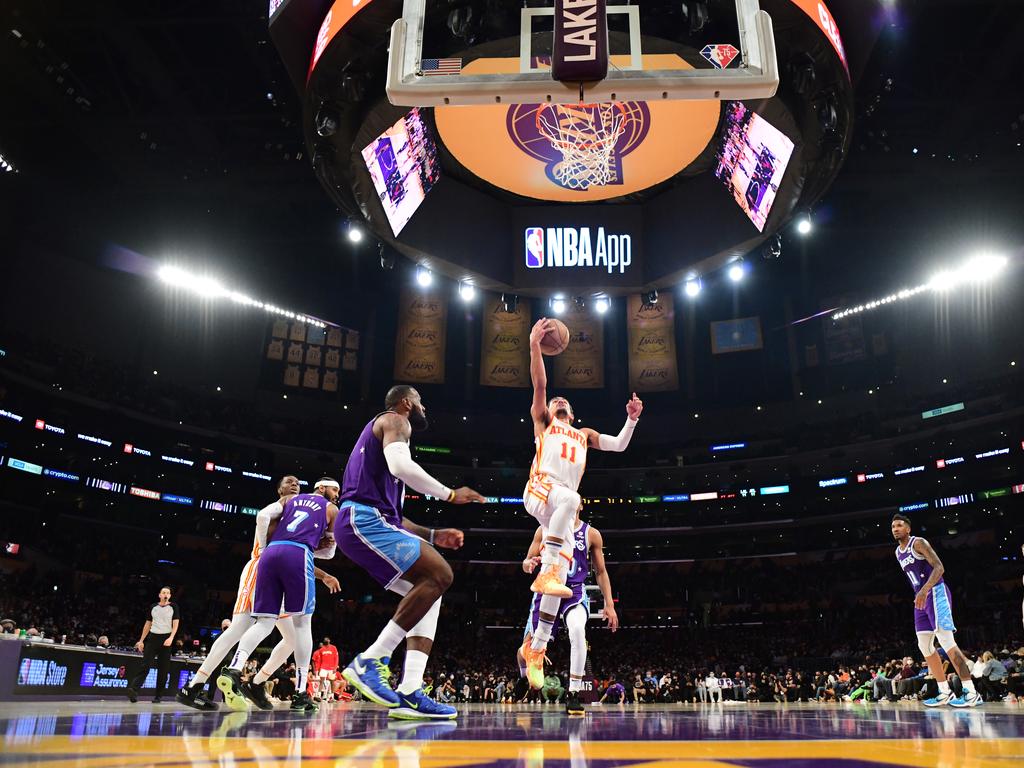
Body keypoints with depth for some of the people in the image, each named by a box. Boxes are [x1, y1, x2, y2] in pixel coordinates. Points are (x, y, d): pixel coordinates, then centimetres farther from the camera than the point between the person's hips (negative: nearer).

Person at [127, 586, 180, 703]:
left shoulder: (173, 607, 3)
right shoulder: (153, 607, 11)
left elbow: (175, 624, -4)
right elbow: (147, 624, 17)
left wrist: (171, 638, -19)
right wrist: (141, 641, 13)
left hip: (166, 639, -2)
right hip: (153, 637, 2)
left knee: (163, 669, 0)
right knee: (144, 664, -12)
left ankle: (159, 696, 6)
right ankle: (133, 690, -22)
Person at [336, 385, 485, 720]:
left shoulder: (380, 430, 33)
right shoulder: (394, 420, 4)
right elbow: (401, 465, -19)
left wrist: (432, 535, 26)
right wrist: (450, 494, -7)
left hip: (365, 522, 10)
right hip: (364, 519, -10)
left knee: (429, 591, 7)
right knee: (439, 575, -18)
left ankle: (409, 692, -4)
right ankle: (370, 660, -16)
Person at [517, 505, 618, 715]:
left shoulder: (591, 534, 3)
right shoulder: (545, 529, 3)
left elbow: (601, 572, 10)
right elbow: (526, 563, 6)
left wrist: (609, 605, 4)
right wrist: (529, 564, -19)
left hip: (575, 591, -1)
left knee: (578, 629, -33)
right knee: (529, 647, -3)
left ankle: (573, 696, -23)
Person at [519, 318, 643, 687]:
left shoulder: (584, 434, 33)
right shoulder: (543, 421, 21)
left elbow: (619, 445, 27)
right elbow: (540, 384, 7)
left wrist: (631, 419, 11)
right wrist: (534, 344, -5)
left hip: (564, 508, 4)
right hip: (540, 490, -4)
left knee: (559, 576, -7)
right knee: (570, 497, -40)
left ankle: (535, 649, 0)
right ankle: (546, 572, -38)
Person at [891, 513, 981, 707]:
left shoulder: (918, 543, -10)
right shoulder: (898, 552, 16)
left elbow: (939, 567, -20)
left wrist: (925, 589, -33)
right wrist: (919, 593, 19)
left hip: (935, 593, -9)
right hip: (921, 597, 9)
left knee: (946, 641, -16)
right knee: (924, 646, 7)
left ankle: (971, 693, -14)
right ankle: (945, 692, 13)